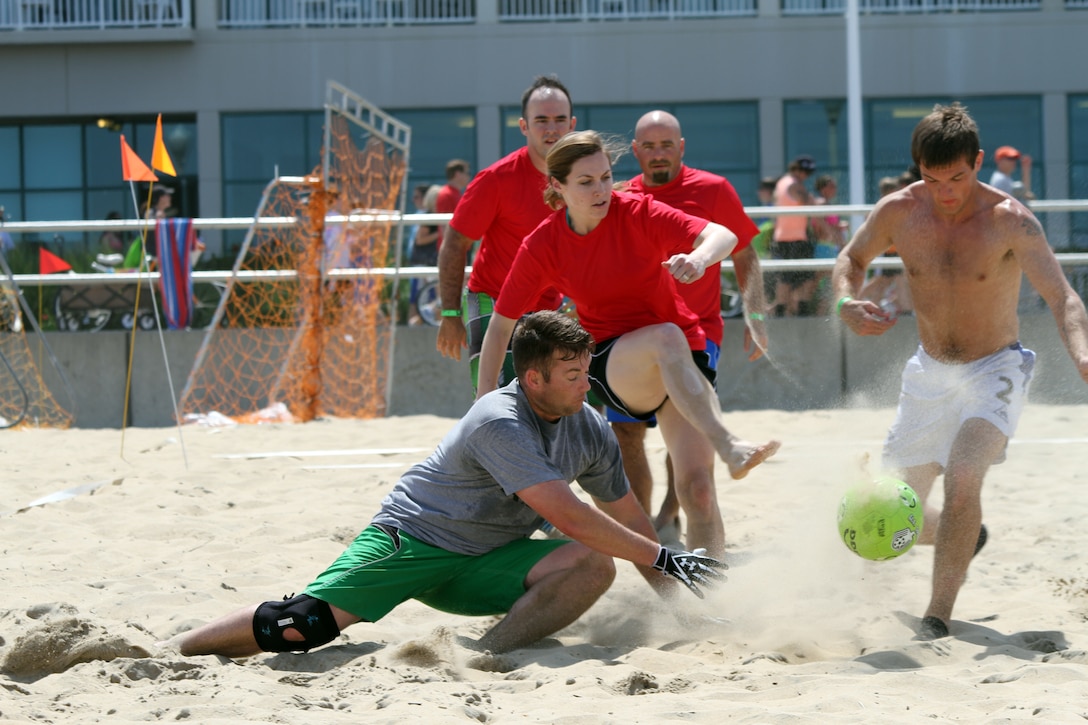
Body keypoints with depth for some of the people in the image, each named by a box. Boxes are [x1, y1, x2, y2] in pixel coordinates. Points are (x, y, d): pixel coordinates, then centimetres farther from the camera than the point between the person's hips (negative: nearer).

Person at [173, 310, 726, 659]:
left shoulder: (591, 431, 0)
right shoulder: (499, 423, -26)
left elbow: (628, 519, 13)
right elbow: (569, 516, -30)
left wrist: (675, 599, 11)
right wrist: (663, 557, -24)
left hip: (485, 566, 7)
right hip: (411, 541, -7)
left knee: (593, 565, -18)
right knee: (306, 626, -23)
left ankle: (484, 656, -25)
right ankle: (171, 651, -3)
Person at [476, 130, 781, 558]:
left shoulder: (638, 214, -9)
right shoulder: (542, 246, -5)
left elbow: (723, 236, -20)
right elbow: (501, 325, 2)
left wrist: (699, 257, -44)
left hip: (683, 362, 1)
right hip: (611, 360, -1)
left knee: (696, 483, -20)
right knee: (666, 337, -37)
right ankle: (730, 449, -50)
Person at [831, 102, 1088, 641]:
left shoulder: (1009, 221, -21)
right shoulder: (897, 212, -11)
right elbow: (851, 259, 9)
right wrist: (847, 303, -14)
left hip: (994, 372, -4)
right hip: (929, 373, 4)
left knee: (963, 477, -29)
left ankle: (938, 616, -19)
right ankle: (966, 537, 47)